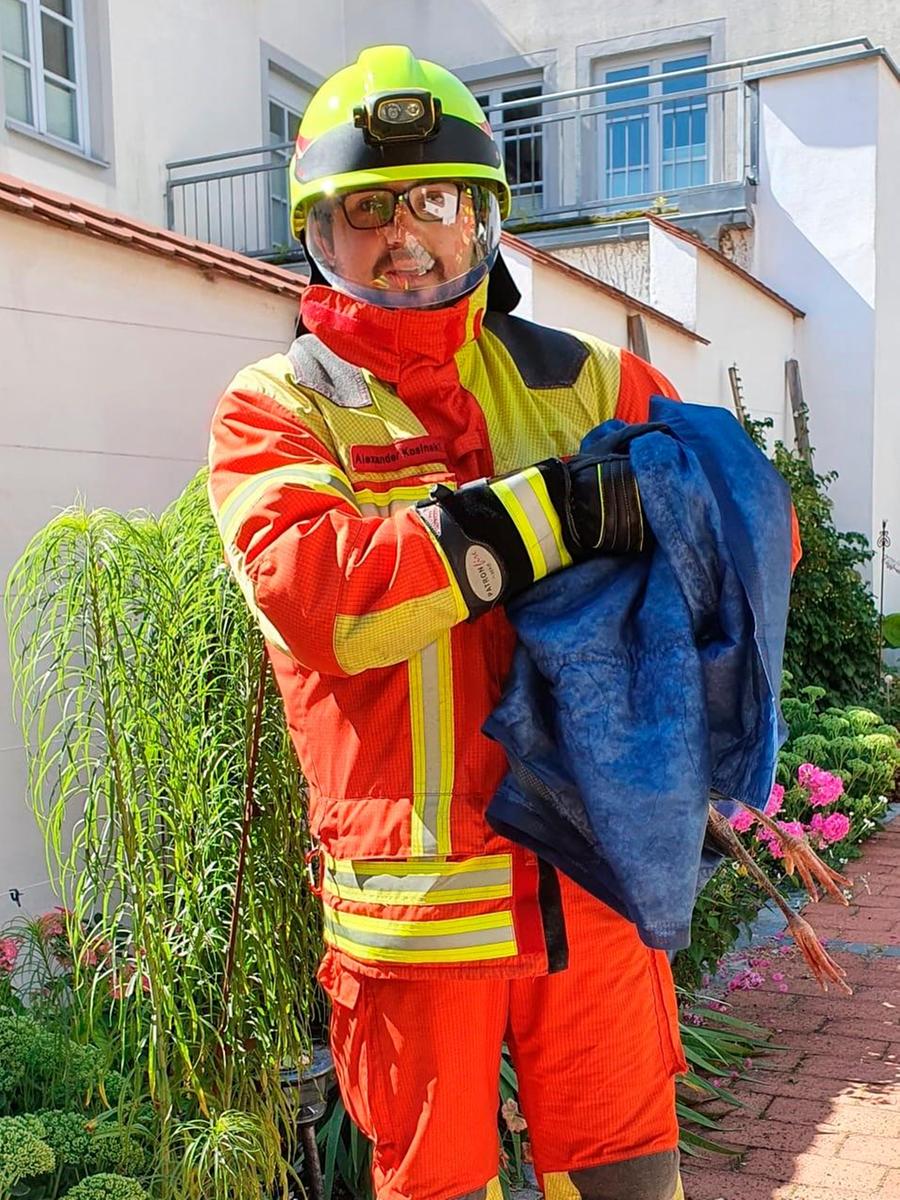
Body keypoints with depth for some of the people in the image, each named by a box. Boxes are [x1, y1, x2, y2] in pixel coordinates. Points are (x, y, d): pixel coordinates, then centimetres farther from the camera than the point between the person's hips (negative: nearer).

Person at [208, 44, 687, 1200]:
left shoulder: (583, 381, 8)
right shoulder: (275, 407, -2)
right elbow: (306, 592, -22)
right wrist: (558, 508, -22)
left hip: (593, 873, 3)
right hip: (414, 894, -2)